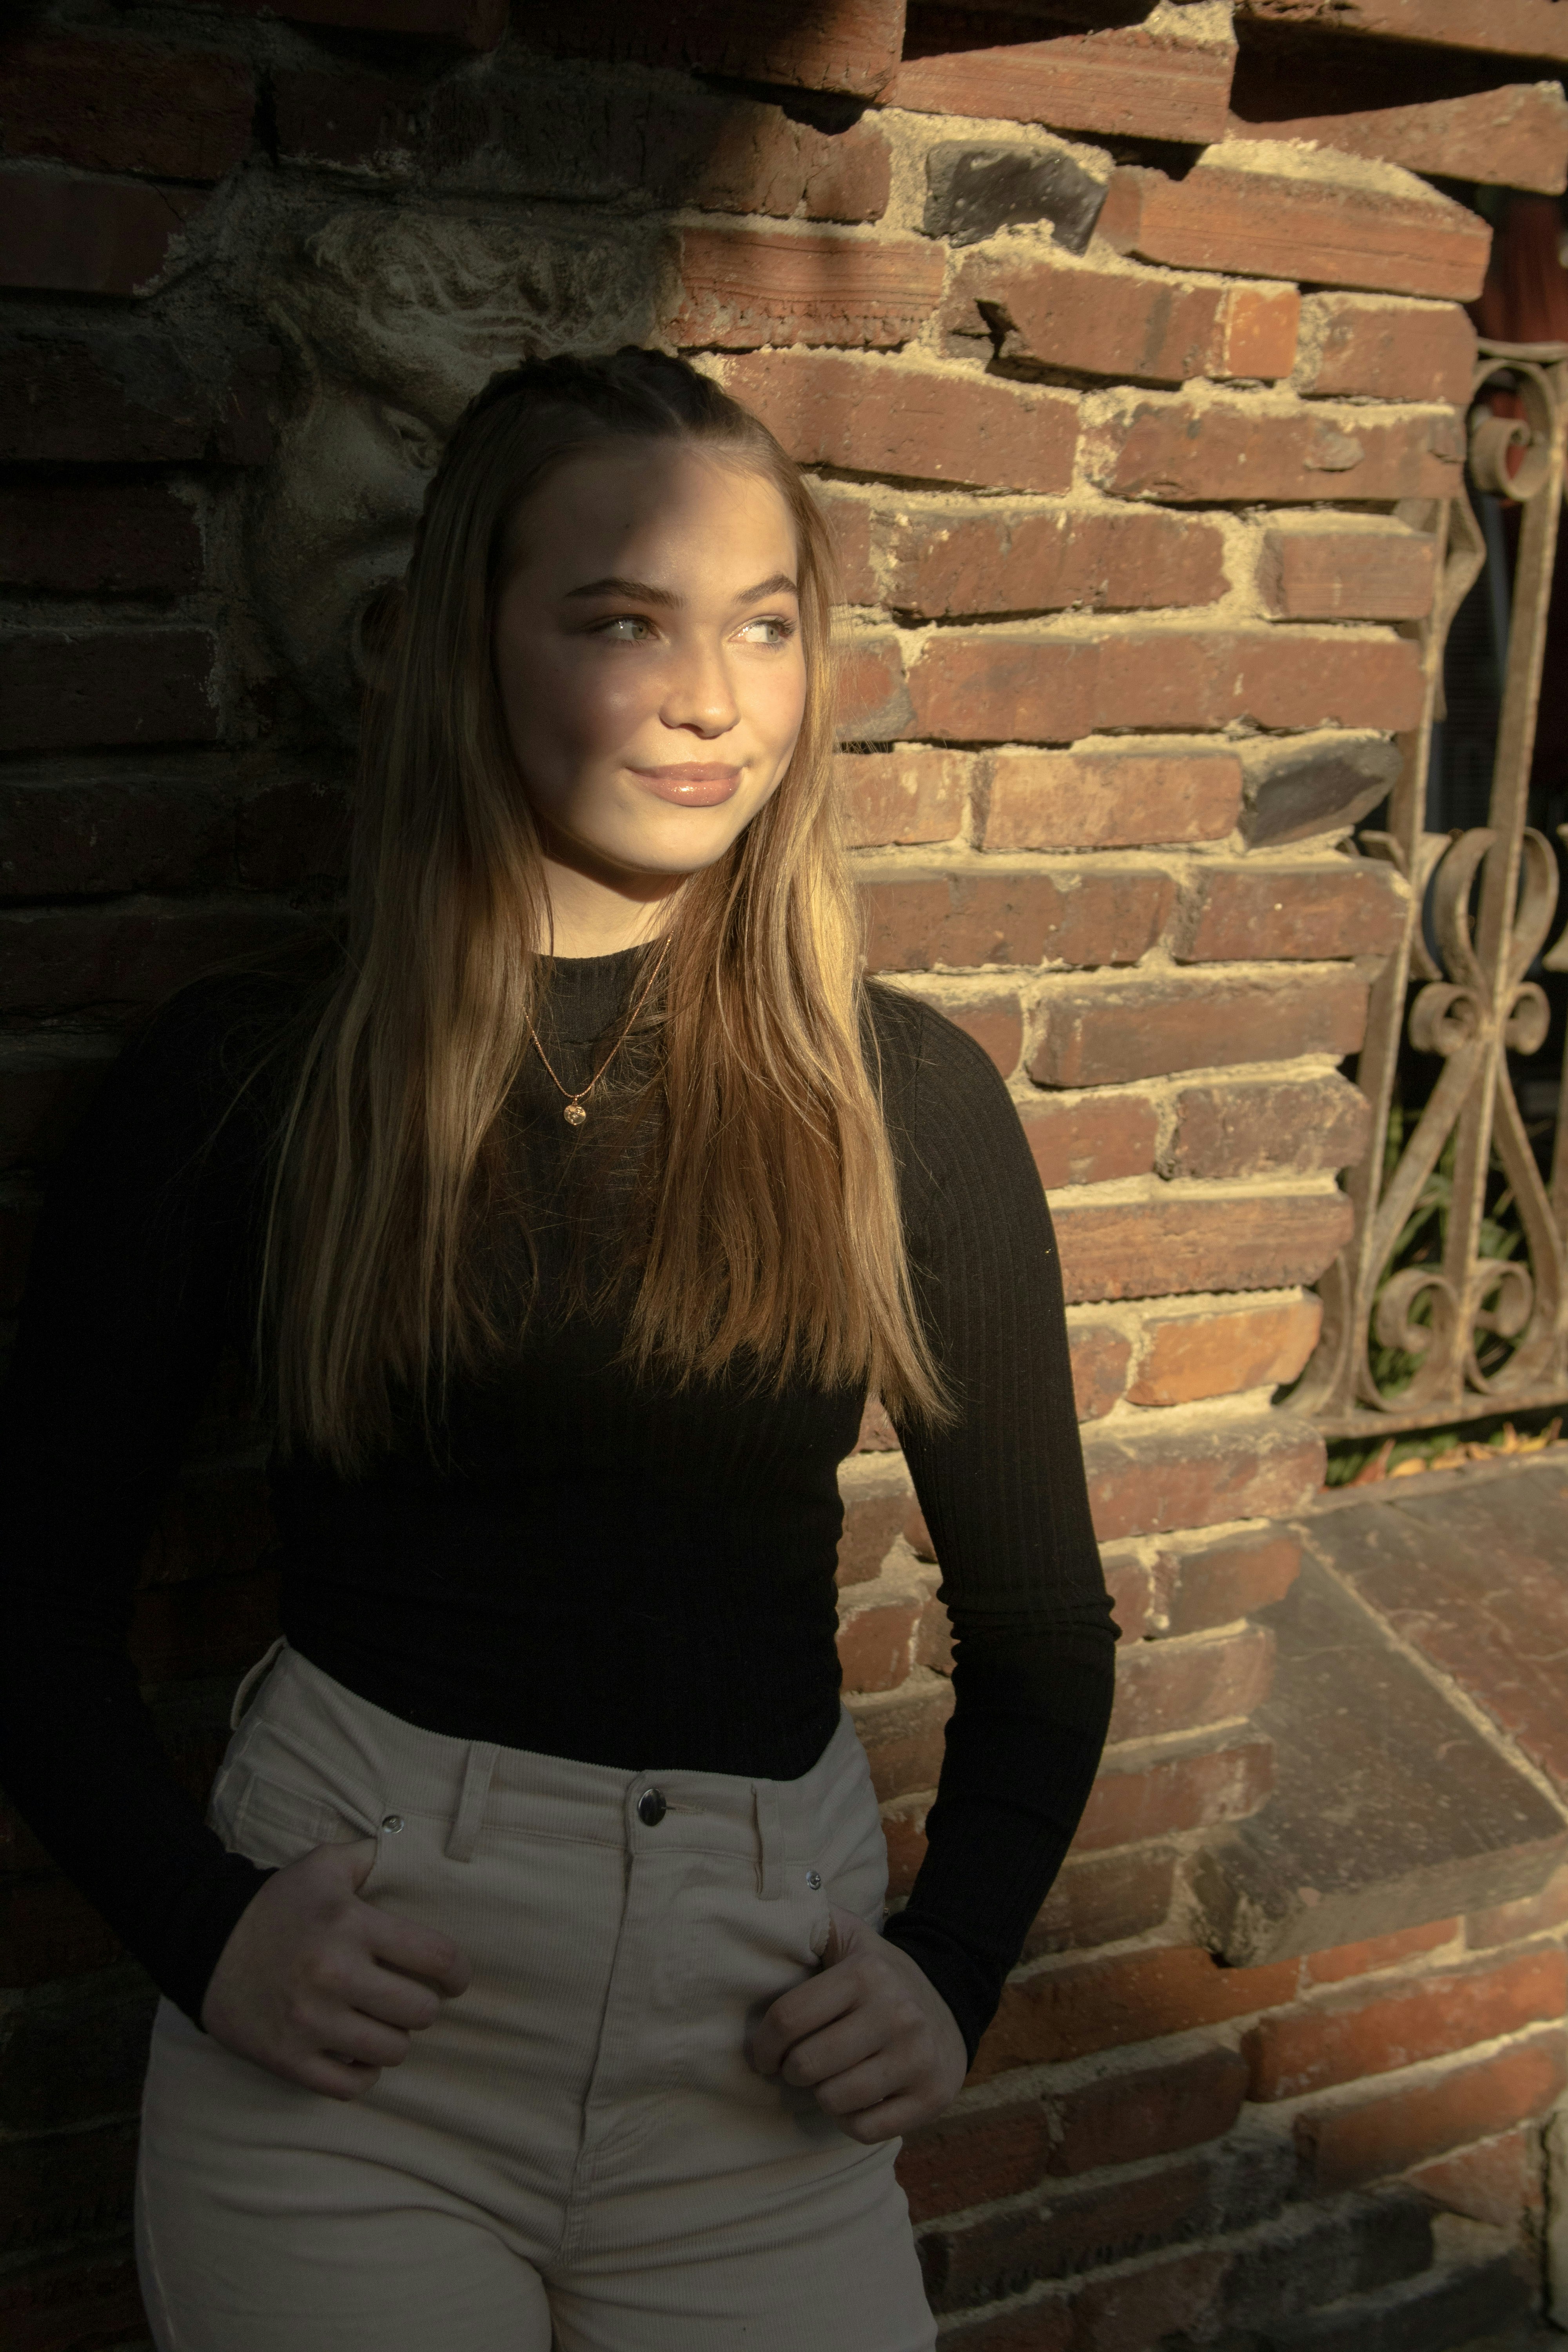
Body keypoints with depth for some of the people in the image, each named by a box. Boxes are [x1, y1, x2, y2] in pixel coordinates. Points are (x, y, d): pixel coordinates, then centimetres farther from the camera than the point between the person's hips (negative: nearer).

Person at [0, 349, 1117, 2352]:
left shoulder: (905, 1098, 0)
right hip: (345, 2020, -1)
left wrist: (955, 1960, -4)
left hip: (760, 2054, 2)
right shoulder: (248, 1078, -4)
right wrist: (194, 1923, -10)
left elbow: (1041, 1624, 8)